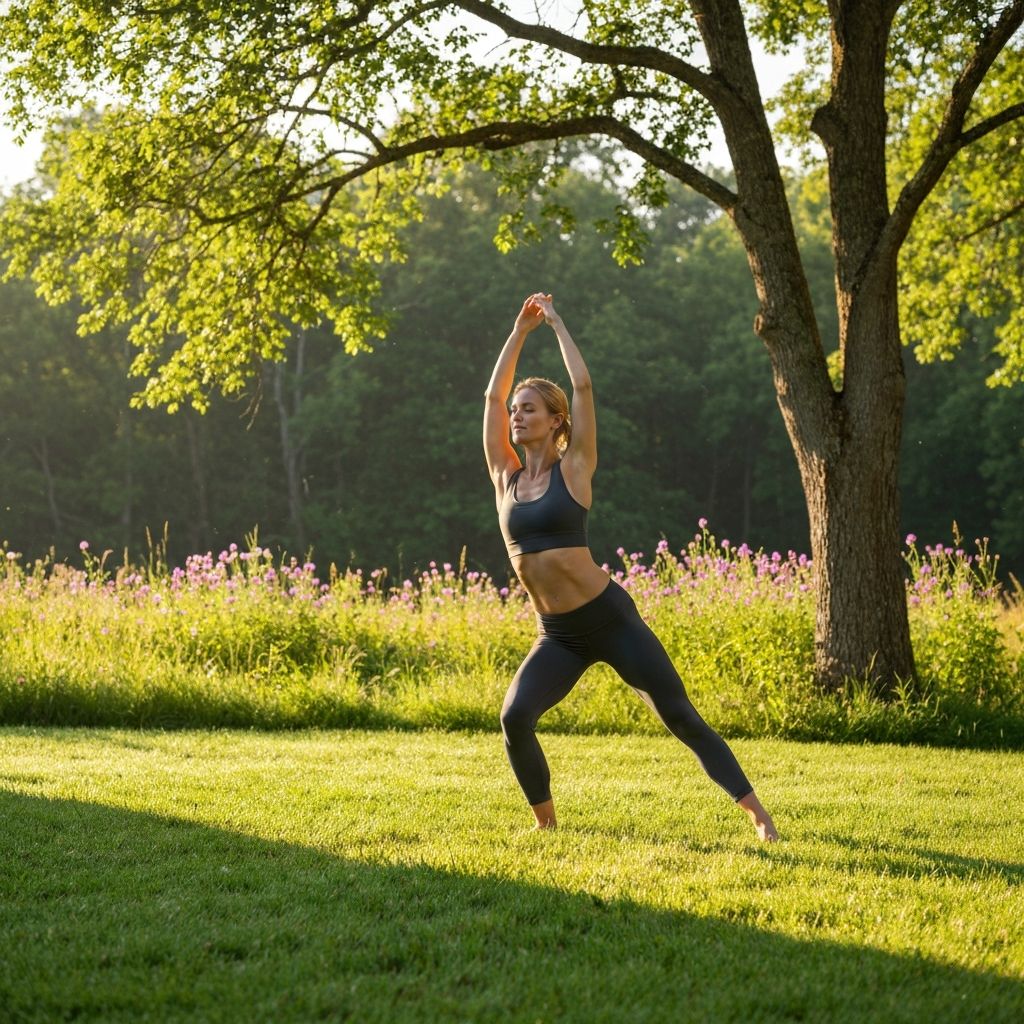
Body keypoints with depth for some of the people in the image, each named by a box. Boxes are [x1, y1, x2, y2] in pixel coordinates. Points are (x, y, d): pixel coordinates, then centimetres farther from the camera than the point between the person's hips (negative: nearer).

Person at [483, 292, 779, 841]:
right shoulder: (505, 478, 6)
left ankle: (758, 814, 6)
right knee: (515, 717, -18)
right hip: (557, 635, 4)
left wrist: (556, 323, 3)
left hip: (608, 617, -4)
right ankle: (545, 824, 0)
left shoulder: (573, 470, -4)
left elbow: (583, 385, -8)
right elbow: (493, 394, 6)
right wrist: (520, 330, 10)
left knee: (681, 717, -1)